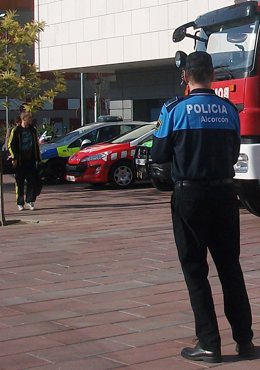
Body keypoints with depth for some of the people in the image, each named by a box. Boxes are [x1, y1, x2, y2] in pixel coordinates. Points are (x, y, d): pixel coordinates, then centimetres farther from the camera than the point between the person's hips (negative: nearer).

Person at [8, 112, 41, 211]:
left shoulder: (32, 130, 11)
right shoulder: (16, 130, -2)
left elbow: (36, 145, 17)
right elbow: (11, 145, -2)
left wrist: (38, 158, 14)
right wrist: (14, 158, -10)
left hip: (30, 160, 4)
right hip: (20, 161, -3)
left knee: (32, 181, -3)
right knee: (20, 183, 3)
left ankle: (30, 201, 5)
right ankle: (20, 203, 10)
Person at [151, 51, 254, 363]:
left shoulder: (174, 110, -9)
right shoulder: (229, 110, 1)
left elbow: (159, 155, -3)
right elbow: (233, 154, 10)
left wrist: (160, 130, 15)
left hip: (189, 194, -3)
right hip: (224, 193, 3)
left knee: (195, 270, 6)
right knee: (230, 267, 14)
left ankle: (209, 344, 5)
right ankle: (244, 340, 18)